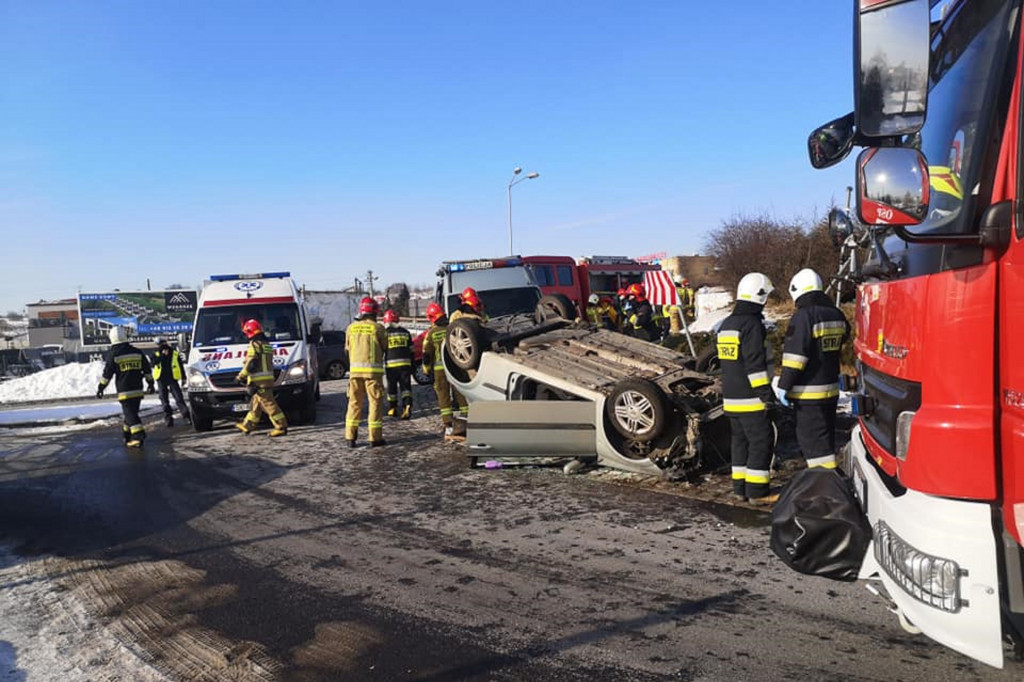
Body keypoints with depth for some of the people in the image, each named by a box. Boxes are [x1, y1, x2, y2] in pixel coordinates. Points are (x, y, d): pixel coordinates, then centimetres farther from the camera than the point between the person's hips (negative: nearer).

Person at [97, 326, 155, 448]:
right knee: (131, 412, 16)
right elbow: (147, 369, 10)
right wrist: (150, 383, 20)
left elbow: (107, 374, -5)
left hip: (124, 391, -5)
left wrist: (100, 388, 4)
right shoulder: (137, 352, 6)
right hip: (138, 390, 5)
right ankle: (127, 436, 27)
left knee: (130, 414, -5)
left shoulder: (113, 354, -6)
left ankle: (139, 437, -15)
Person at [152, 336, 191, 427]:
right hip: (161, 379, 2)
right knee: (164, 400, 5)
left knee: (179, 397, -9)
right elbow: (154, 362, -15)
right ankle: (168, 418, 11)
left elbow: (180, 365, 10)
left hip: (173, 378, -2)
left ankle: (186, 416, -9)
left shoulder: (174, 353, 5)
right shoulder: (156, 354, 6)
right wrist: (162, 355, -21)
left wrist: (183, 378, 8)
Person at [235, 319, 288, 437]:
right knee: (256, 402, 18)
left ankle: (281, 426, -10)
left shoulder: (254, 344, -11)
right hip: (268, 378, 9)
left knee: (269, 403, -9)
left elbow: (250, 364, -16)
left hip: (259, 381, -9)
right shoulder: (267, 344, 18)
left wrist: (240, 376, -8)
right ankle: (247, 425, 30)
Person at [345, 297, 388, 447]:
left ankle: (350, 437, 12)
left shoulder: (351, 328, 6)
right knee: (375, 402, 2)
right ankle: (375, 438, 1)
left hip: (354, 369, 4)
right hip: (373, 369, -4)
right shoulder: (378, 328, -6)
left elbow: (348, 348, 11)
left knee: (354, 402, 12)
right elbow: (384, 347, 3)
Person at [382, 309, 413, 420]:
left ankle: (392, 409, 19)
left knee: (392, 388, 11)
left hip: (391, 364, -2)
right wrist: (412, 366, 21)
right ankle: (407, 405, -18)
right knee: (406, 386, 2)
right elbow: (411, 350, 14)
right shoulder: (405, 332, 12)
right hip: (405, 364, 2)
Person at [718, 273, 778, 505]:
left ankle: (740, 486, 19)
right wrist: (765, 392, -17)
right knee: (761, 441, -4)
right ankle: (758, 491, -2)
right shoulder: (751, 324, -15)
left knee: (740, 439, 15)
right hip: (750, 398, -9)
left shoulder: (726, 324, 15)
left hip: (731, 397, 9)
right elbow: (755, 363, -20)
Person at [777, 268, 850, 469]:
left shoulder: (804, 316, -17)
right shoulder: (836, 314, 8)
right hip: (831, 389, 8)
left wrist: (784, 385, -16)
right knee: (826, 437, 19)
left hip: (808, 392, -8)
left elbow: (795, 356, -20)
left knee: (812, 439, -3)